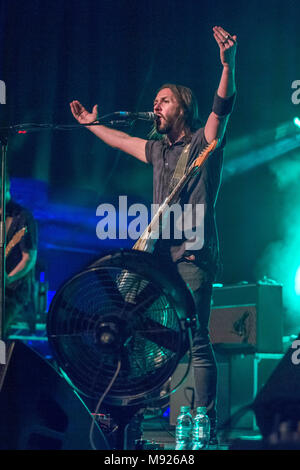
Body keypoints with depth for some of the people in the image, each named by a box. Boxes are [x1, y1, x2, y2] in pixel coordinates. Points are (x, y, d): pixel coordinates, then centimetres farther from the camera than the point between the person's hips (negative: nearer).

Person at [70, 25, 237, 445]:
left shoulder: (203, 143, 1)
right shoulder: (159, 151, 21)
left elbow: (222, 107, -16)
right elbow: (121, 140, 40)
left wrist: (228, 64, -31)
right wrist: (91, 125, 49)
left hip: (193, 258, -7)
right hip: (159, 257, 8)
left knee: (196, 341, -12)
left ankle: (206, 428, -13)